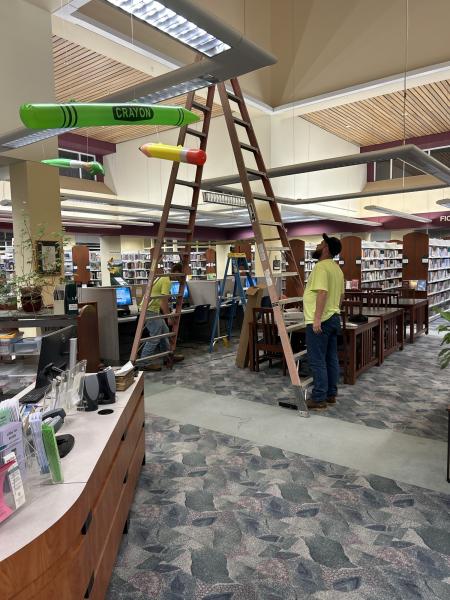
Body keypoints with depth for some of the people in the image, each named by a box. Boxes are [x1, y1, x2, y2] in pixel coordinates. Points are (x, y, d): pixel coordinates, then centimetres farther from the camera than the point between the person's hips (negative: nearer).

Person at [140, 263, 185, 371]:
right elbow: (164, 301, -20)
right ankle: (144, 363, -3)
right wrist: (169, 317, -12)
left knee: (164, 332, 17)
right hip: (150, 310, -11)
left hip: (153, 310, 11)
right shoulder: (167, 281, -16)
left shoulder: (163, 278, 15)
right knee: (155, 337, -8)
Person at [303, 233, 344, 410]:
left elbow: (322, 292, -25)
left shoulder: (321, 266, -16)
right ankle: (331, 394, 21)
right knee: (331, 359, 13)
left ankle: (319, 399, 1)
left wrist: (317, 318, -25)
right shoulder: (337, 268, 15)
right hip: (333, 318, 10)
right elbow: (341, 295, 20)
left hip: (320, 321, -10)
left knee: (317, 361, -4)